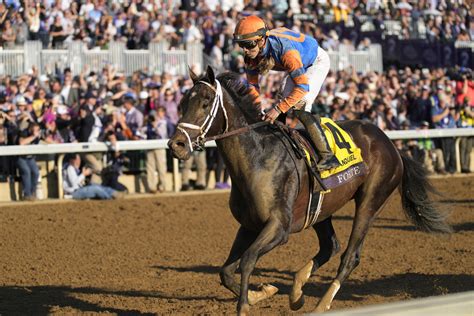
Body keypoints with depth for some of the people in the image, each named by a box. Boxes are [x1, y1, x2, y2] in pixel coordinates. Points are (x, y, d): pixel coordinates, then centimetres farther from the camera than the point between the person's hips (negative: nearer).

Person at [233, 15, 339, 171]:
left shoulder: (285, 50, -43)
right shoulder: (251, 55, -20)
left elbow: (303, 86, -43)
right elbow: (252, 85, -6)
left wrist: (278, 109, -43)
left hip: (317, 61, -8)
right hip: (300, 64, 8)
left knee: (299, 107, -20)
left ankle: (328, 156, -20)